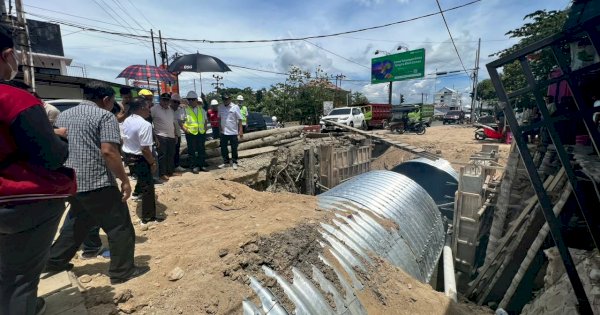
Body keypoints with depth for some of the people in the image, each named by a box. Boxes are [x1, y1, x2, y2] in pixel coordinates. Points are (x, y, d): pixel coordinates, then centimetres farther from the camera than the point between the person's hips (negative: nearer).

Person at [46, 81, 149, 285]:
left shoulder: (63, 116, 15)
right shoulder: (104, 116, -9)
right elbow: (108, 151, -21)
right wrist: (124, 180, -16)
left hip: (71, 182, 9)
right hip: (97, 183, -8)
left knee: (78, 223, 28)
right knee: (120, 227, 3)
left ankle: (54, 261, 37)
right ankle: (122, 272, 10)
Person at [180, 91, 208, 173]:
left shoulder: (201, 109, 9)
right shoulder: (185, 110, -4)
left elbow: (205, 120, 19)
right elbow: (180, 121, -2)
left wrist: (205, 129, 7)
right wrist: (185, 130, -11)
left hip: (201, 133, 4)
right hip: (191, 134, -4)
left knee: (201, 150, 10)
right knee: (192, 151, 4)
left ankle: (201, 165, 22)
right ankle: (194, 167, 13)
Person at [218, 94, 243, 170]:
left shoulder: (235, 107, -9)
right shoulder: (220, 107, 4)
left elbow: (239, 119, -9)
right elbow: (219, 118, 13)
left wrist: (240, 131, -13)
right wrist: (219, 127, 6)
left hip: (233, 132, -4)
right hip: (223, 132, 4)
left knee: (234, 148, 6)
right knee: (223, 148, 12)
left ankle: (234, 163, 20)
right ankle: (226, 162, 27)